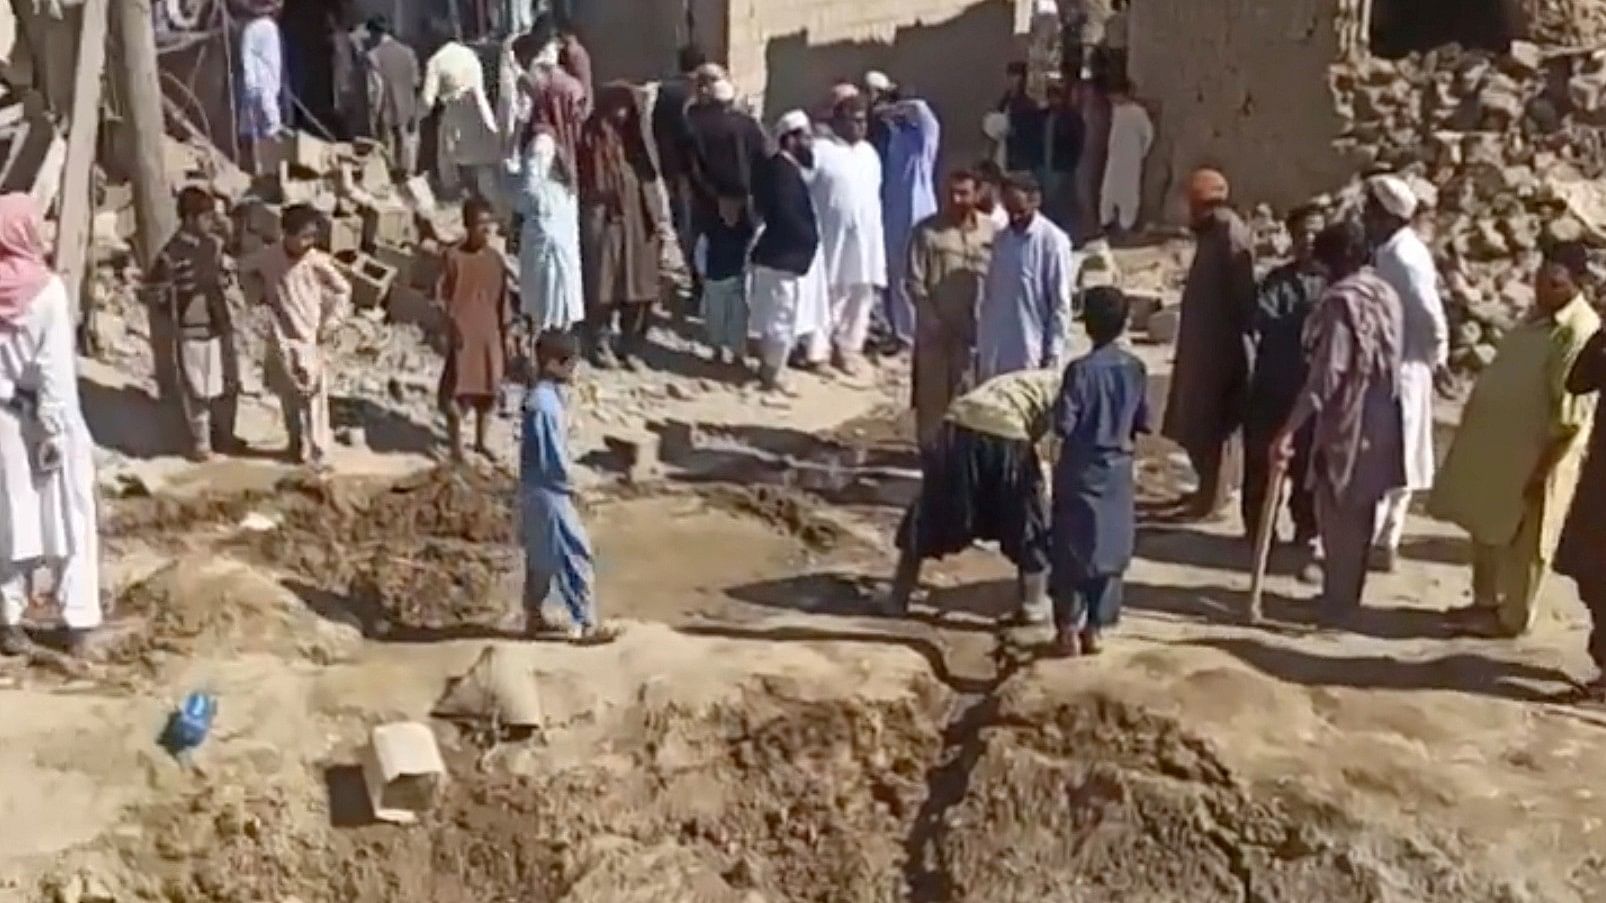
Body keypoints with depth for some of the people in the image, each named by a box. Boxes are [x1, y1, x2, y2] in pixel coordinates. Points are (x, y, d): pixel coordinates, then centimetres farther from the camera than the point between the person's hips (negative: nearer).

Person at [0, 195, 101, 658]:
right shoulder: (46, 289, -14)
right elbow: (56, 367, -16)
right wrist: (55, 428, -12)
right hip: (43, 420, -4)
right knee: (69, 523, 5)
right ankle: (79, 623, 6)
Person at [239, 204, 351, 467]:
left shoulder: (318, 261, -13)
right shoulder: (269, 256, -11)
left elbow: (343, 290, 0)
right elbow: (245, 270, 10)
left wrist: (328, 324, -3)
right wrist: (263, 293, 1)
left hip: (309, 339, -1)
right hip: (281, 339, 1)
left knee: (313, 397, -1)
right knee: (289, 397, 14)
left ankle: (316, 451, 10)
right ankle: (297, 445, 30)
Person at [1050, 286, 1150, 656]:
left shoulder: (1080, 369, -16)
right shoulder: (1135, 368, -1)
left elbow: (1063, 425, -17)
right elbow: (1143, 423, 4)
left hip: (1081, 471, -4)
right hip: (1118, 471, 4)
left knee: (1071, 551, 5)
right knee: (1111, 552, 11)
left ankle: (1068, 630, 6)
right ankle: (1094, 629, 15)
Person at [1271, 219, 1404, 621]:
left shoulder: (1341, 301, -18)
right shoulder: (1386, 294, 7)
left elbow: (1326, 373, -24)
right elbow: (1388, 361, 13)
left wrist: (1289, 429, -25)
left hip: (1345, 421, -8)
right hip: (1379, 421, 8)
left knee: (1338, 516, 2)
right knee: (1360, 513, 17)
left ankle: (1337, 602, 8)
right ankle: (1347, 595, 28)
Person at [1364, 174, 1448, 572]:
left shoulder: (1404, 257, -22)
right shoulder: (1393, 251, 8)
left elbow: (1432, 321, -22)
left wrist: (1431, 359, -8)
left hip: (1398, 374, -10)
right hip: (1390, 372, 10)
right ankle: (1384, 542, 26)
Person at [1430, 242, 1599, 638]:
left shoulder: (1580, 332, -21)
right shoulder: (1539, 315, 8)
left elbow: (1572, 412, -22)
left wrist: (1545, 464, -21)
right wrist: (1477, 427, 18)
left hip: (1534, 453, -9)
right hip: (1498, 442, 9)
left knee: (1521, 541, 5)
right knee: (1486, 530, 18)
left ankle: (1512, 617, 19)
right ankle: (1485, 601, 33)